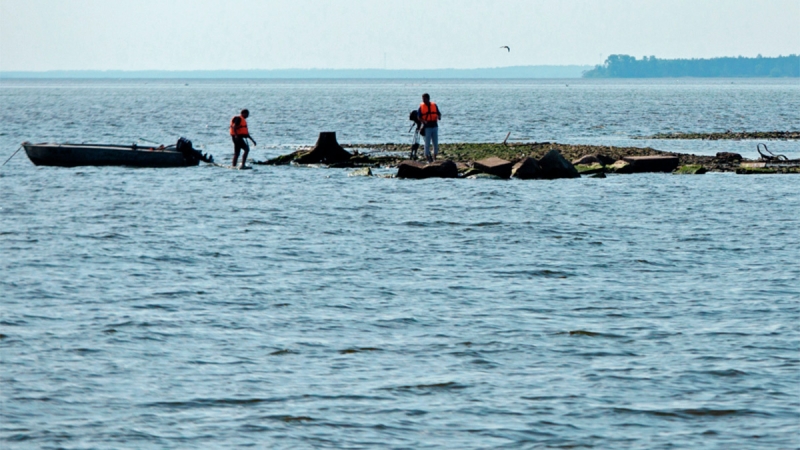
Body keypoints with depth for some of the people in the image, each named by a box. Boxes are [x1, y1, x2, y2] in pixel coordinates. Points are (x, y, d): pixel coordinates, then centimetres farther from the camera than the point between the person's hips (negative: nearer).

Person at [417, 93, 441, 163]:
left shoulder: (434, 105, 7)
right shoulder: (421, 107, 0)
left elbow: (439, 113, 11)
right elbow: (419, 117, 0)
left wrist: (439, 117, -12)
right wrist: (424, 121, -19)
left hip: (434, 126, 3)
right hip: (427, 127, -3)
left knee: (436, 143, 5)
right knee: (427, 143, -4)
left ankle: (435, 157, 15)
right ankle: (427, 157, 3)